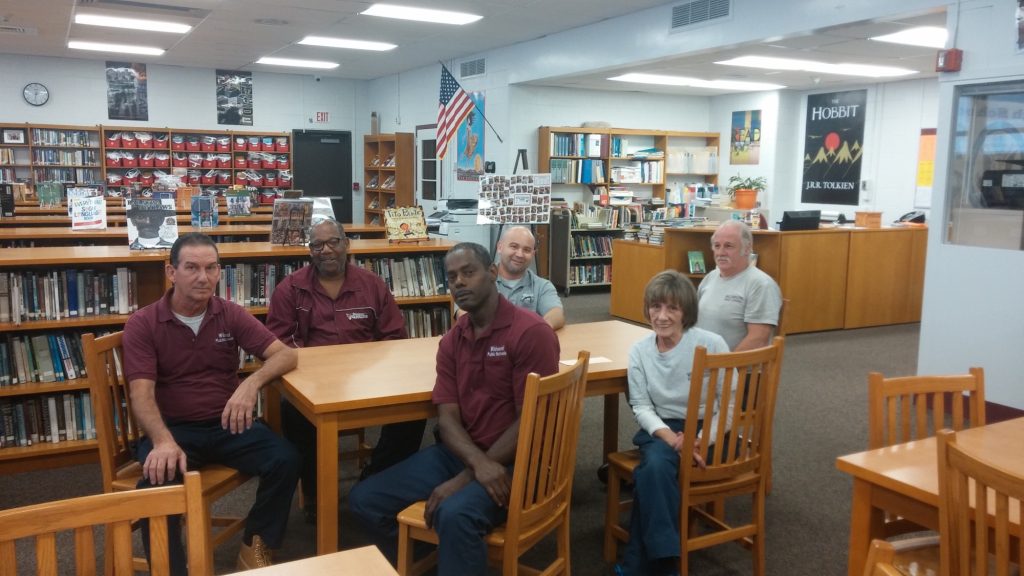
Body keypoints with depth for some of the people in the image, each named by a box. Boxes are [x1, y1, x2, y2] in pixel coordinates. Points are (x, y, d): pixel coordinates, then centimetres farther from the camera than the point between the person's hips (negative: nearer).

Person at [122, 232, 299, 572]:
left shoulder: (231, 315, 3)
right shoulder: (142, 324, -4)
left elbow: (285, 354, -5)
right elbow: (142, 395, -14)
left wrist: (252, 382, -28)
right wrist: (163, 441, -35)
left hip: (227, 424, 2)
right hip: (172, 428, -2)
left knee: (285, 460, -22)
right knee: (156, 480, -34)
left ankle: (256, 544, 2)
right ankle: (170, 568, -10)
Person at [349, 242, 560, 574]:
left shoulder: (531, 332, -14)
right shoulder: (452, 341, 7)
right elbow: (447, 416, -1)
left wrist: (466, 478, -18)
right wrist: (478, 462, -23)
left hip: (512, 461, -7)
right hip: (460, 453, 7)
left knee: (456, 515, -36)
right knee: (365, 499, -1)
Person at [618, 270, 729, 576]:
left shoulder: (711, 344, -10)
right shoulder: (639, 351, 1)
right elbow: (641, 407, 0)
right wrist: (670, 438, -20)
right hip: (661, 428, 3)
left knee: (651, 471, -29)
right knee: (655, 464, -32)